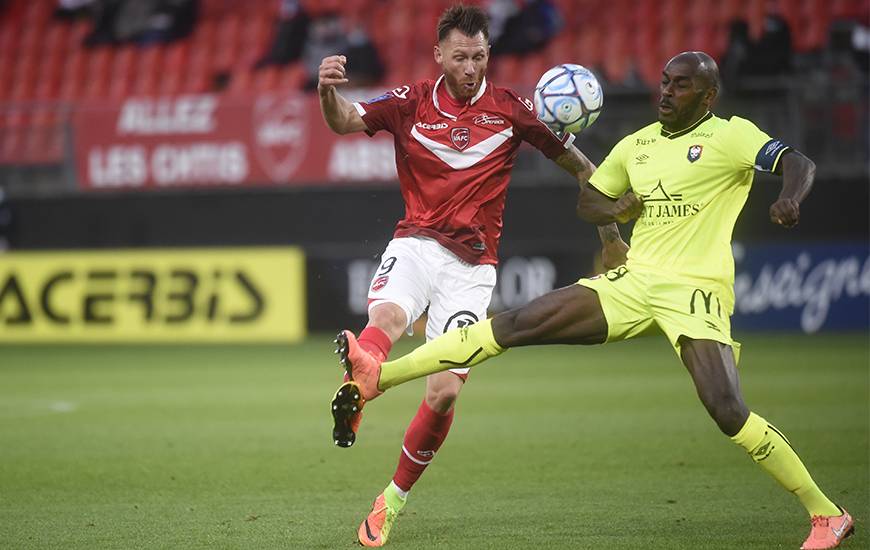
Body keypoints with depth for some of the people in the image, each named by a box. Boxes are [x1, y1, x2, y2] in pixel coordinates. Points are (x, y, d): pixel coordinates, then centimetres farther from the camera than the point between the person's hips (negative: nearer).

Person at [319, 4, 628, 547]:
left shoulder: (512, 110, 1)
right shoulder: (412, 102, 2)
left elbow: (580, 165, 10)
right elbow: (346, 121, -14)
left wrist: (611, 237, 6)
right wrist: (329, 92, -37)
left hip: (473, 264, -1)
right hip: (416, 244, 1)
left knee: (445, 391, -8)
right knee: (386, 317, -35)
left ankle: (393, 500, 10)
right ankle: (351, 407, -58)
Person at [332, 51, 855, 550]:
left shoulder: (730, 136, -2)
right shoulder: (636, 146, 16)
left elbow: (800, 164, -13)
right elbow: (589, 200, 28)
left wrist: (789, 198, -36)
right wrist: (614, 208, 4)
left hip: (694, 289, -6)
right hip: (632, 282, 6)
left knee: (730, 414, -20)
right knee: (518, 323, -5)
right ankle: (378, 377, -7)